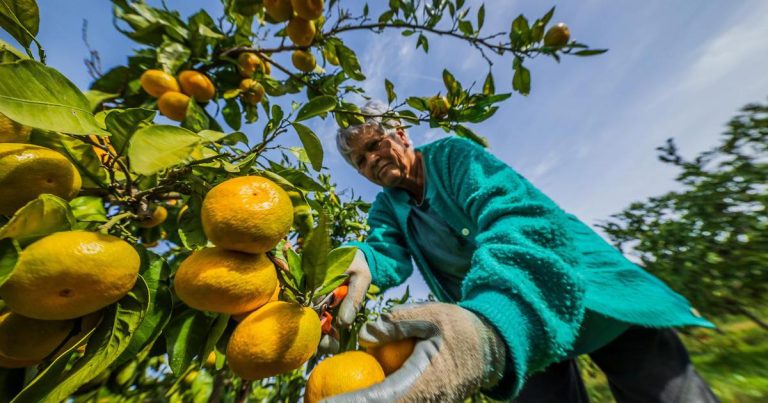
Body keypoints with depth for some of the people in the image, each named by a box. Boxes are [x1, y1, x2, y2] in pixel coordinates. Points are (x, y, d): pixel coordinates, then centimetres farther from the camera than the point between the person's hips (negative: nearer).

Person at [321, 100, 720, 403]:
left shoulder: (451, 154, -14)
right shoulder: (386, 207, 3)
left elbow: (516, 216, -31)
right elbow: (387, 252, -16)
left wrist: (493, 323, -50)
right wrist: (357, 264, -41)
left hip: (579, 286, -3)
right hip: (495, 313, 4)